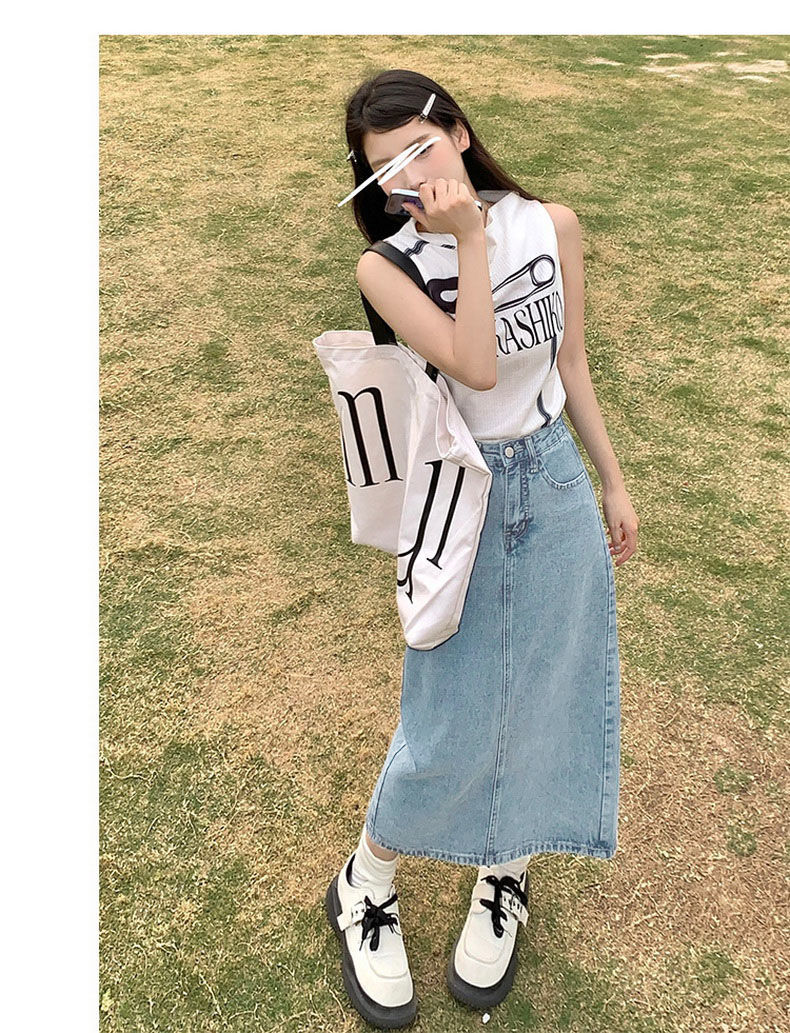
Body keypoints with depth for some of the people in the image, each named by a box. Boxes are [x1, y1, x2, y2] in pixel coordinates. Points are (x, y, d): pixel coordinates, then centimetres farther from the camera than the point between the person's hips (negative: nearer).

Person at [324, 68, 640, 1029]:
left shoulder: (551, 225, -3)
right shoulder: (387, 266, -13)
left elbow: (569, 362, 6)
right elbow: (476, 367, -24)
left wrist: (612, 481, 11)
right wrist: (469, 240, -25)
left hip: (555, 487, 4)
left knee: (544, 695, 13)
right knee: (450, 720, 2)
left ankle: (504, 874, 40)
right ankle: (365, 886, 31)